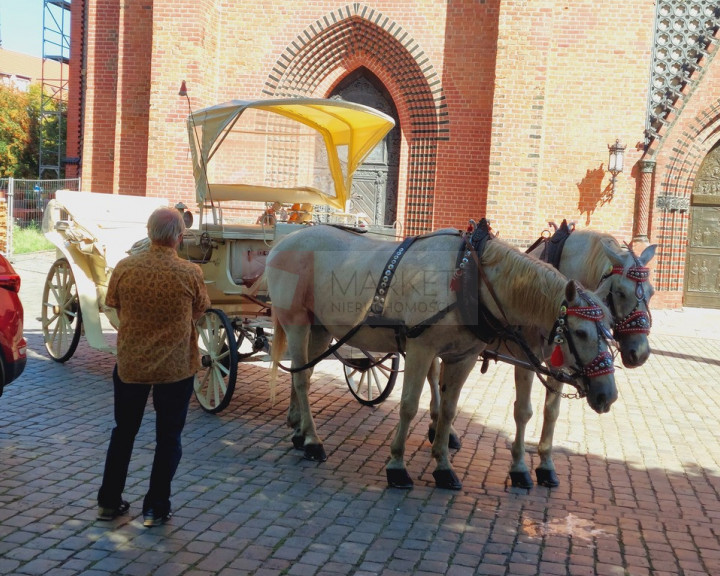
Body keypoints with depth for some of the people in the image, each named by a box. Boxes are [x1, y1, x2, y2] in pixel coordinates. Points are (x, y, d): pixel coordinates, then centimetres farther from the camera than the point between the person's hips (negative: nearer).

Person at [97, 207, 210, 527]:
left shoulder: (125, 268, -11)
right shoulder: (191, 274, -16)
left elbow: (115, 307, 3)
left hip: (130, 364, 2)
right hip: (176, 367, -2)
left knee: (123, 432, 20)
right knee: (168, 438, 13)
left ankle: (109, 502, 29)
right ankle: (155, 509, 19)